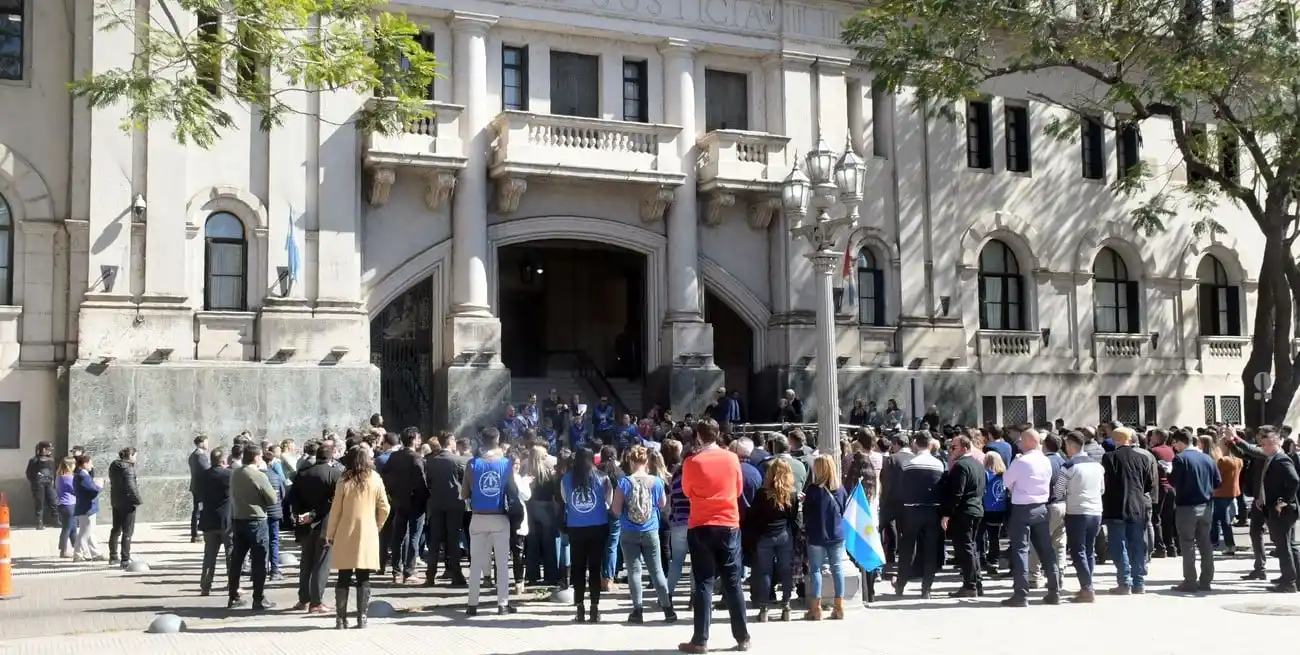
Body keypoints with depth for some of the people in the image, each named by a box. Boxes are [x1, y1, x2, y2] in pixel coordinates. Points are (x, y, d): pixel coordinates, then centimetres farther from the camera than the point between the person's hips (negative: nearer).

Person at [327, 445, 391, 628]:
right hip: (368, 536, 1)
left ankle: (341, 618, 7)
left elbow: (335, 510, -3)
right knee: (363, 579, 7)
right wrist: (377, 525, 17)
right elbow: (384, 509, 0)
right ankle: (362, 618, 4)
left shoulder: (344, 481, -6)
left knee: (344, 578, 7)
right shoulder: (375, 479, -2)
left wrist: (330, 534, 7)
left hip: (345, 536, -1)